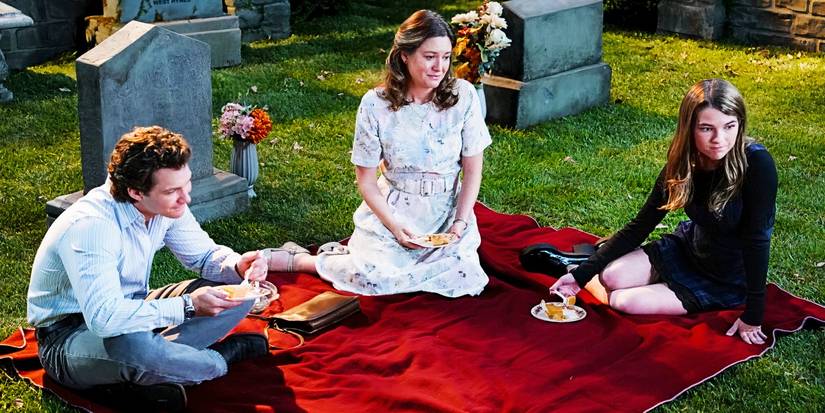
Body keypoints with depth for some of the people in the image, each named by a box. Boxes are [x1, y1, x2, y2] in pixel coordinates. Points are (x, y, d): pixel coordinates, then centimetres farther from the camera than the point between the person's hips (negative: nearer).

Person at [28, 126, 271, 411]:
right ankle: (229, 353, -12)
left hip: (130, 310, 8)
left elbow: (205, 254, 5)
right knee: (131, 344, -42)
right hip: (70, 333, -8)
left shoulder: (166, 205, -9)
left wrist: (237, 266, -17)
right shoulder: (90, 226, -32)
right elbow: (105, 318, -41)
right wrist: (187, 306, -38)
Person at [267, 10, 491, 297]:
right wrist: (393, 225, -15)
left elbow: (473, 168, -1)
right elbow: (366, 178, -3)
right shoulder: (375, 105, -10)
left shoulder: (463, 96, -7)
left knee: (463, 279, -22)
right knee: (374, 277, -25)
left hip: (447, 211, 3)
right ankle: (298, 260, 4)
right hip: (391, 209, -2)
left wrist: (461, 222, -11)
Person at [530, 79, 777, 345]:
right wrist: (582, 273, -11)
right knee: (612, 277, -17)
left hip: (727, 282, -4)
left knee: (624, 301, -17)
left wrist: (753, 316, -26)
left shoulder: (757, 165, -30)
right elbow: (640, 226, -6)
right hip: (688, 247, 4)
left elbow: (757, 239, -27)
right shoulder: (682, 164, -13)